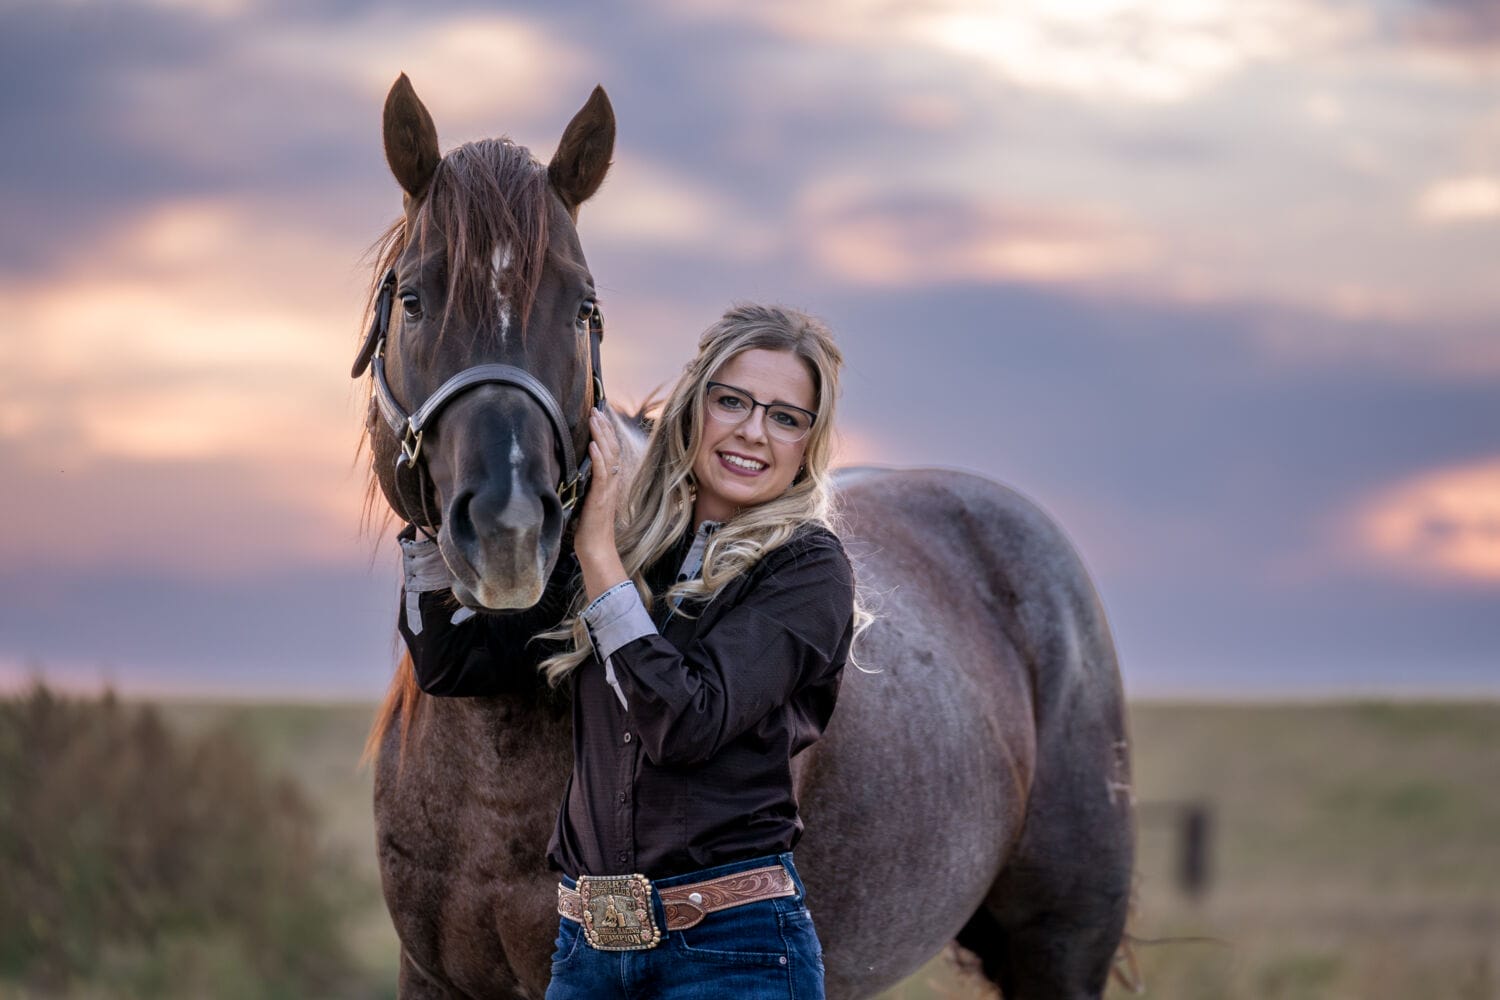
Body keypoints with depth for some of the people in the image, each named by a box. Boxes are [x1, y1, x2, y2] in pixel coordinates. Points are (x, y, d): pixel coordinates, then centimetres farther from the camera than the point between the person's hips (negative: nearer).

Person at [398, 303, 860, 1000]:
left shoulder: (808, 569, -6)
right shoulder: (633, 544, 9)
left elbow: (685, 726, -19)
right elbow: (444, 662, 9)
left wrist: (599, 552, -15)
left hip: (732, 943, -5)